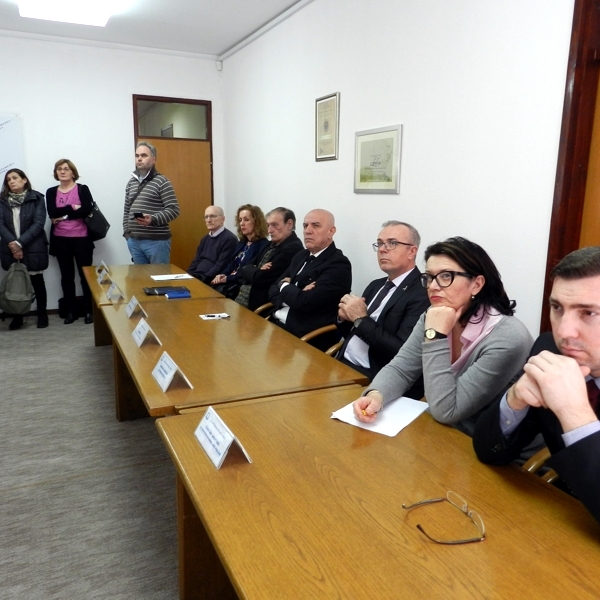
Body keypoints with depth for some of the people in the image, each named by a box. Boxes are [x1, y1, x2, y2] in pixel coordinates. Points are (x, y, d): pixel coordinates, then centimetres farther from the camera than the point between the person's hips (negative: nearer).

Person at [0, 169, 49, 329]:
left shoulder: (36, 198, -1)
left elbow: (39, 223, -9)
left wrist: (20, 243, -16)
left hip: (33, 248, -2)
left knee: (37, 281, 6)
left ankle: (42, 314, 19)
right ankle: (17, 316, 20)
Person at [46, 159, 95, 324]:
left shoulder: (82, 189, 1)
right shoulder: (51, 192, 8)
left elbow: (87, 210, -15)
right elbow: (52, 213, -7)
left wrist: (63, 216, -12)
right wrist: (72, 207, -12)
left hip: (81, 238, -3)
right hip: (60, 240, 3)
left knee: (85, 274, 2)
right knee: (67, 276, 9)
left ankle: (89, 310, 13)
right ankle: (71, 311, 18)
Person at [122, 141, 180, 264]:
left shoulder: (161, 182, -4)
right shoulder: (131, 182, 14)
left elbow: (174, 210, -11)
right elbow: (127, 210, 20)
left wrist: (153, 219, -24)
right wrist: (126, 233, 10)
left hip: (157, 241, -6)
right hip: (134, 241, 6)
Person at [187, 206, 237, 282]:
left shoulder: (230, 239, -9)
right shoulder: (205, 239, 19)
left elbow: (220, 267, -16)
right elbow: (196, 261, 18)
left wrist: (202, 280, -19)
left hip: (211, 281, -8)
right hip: (195, 278, 8)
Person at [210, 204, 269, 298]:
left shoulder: (263, 245, -9)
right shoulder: (242, 242, 18)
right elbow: (232, 264, 16)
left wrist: (227, 278, -15)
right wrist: (222, 275, -5)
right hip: (230, 282, 8)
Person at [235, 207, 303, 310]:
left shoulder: (293, 248, -17)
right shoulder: (272, 245, 13)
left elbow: (260, 278, -20)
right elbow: (245, 269, 13)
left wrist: (249, 270, 0)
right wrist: (256, 271, -8)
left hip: (259, 304, -8)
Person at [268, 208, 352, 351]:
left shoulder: (339, 265, -12)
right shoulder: (301, 256, 14)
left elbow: (305, 302, -21)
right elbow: (273, 290, 11)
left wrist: (284, 286, -2)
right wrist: (294, 293, -11)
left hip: (306, 339, -7)